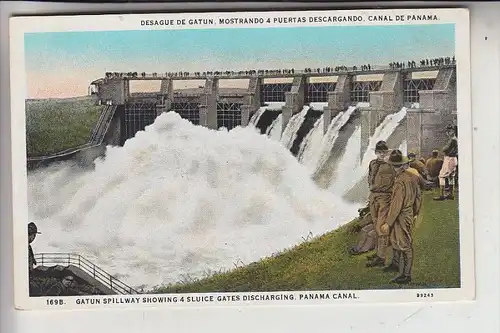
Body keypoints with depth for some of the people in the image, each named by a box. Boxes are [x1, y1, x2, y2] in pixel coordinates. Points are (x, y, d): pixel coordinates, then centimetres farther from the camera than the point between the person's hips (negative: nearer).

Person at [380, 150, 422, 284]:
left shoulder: (400, 181, -25)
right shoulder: (412, 176, 2)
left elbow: (396, 204, -26)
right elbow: (418, 196, 13)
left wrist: (388, 223, -22)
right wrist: (416, 212, 26)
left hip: (402, 217, -10)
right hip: (409, 214, 10)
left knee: (404, 245, -2)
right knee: (394, 239, 26)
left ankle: (406, 275, 6)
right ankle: (396, 263, 44)